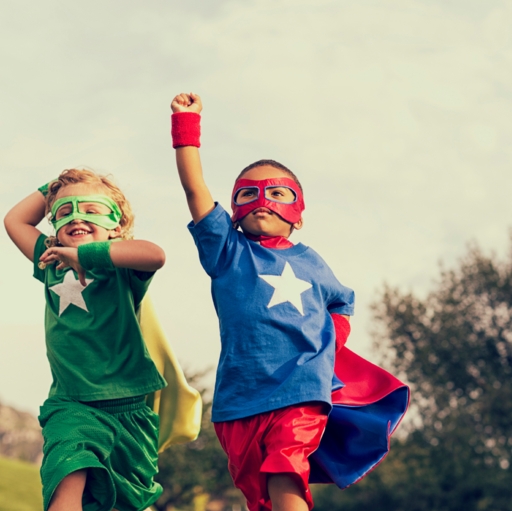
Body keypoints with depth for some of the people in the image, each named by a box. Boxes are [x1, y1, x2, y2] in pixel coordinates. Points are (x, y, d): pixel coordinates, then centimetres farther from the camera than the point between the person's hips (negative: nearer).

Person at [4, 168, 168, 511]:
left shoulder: (121, 267, 0)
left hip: (129, 408, -1)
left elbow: (155, 255, -24)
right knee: (68, 482, -26)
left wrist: (85, 254, -24)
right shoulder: (53, 265, 15)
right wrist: (53, 187, 20)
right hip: (71, 405, 1)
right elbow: (14, 220, 27)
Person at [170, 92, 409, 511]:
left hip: (301, 391, -1)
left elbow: (342, 303, 35)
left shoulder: (310, 263, 17)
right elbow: (195, 188, 0)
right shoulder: (227, 252, 10)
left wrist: (331, 341, 18)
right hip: (240, 396, 1)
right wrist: (186, 123, -4)